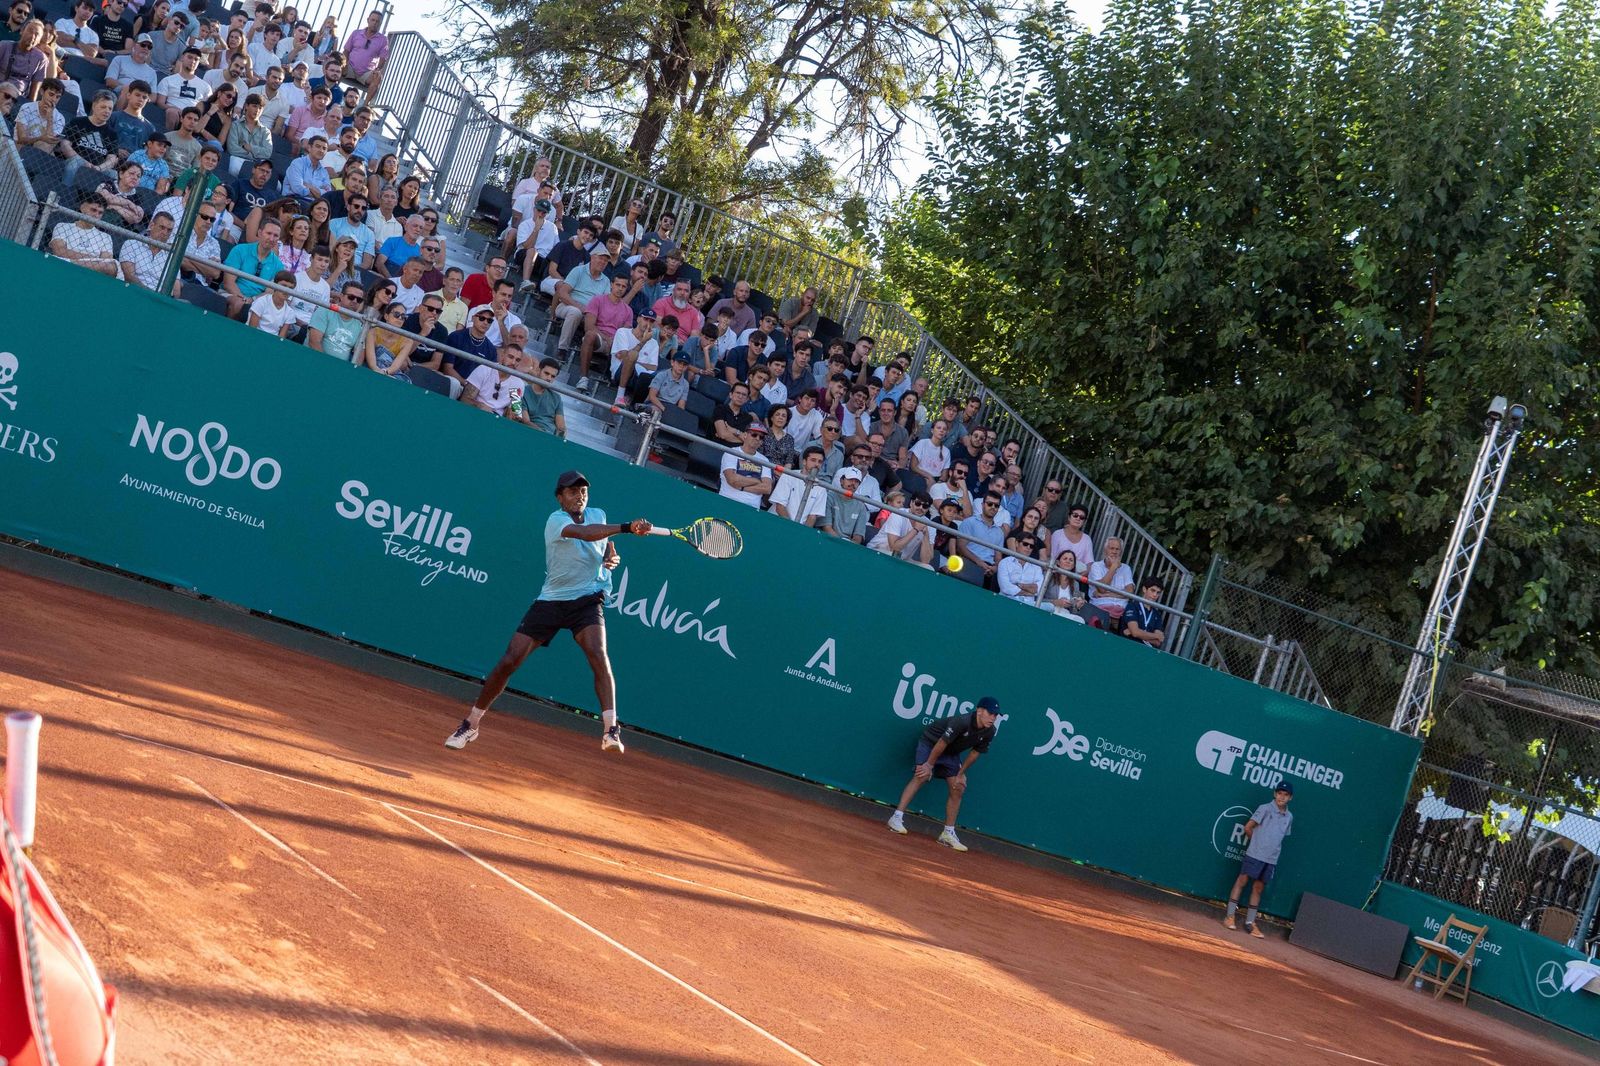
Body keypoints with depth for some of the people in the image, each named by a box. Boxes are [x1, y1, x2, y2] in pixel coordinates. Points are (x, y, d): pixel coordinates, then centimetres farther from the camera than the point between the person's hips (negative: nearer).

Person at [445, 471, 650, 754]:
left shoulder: (598, 515, 6)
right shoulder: (556, 520, -13)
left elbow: (608, 549, 23)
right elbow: (585, 533, -34)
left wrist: (613, 559, -2)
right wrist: (626, 527, -45)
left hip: (588, 600, 2)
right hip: (551, 601, -2)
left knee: (597, 653, -27)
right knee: (508, 661, -3)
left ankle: (611, 730, -33)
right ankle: (470, 725, 16)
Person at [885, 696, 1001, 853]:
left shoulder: (989, 732, -15)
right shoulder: (962, 722, -35)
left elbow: (974, 753, -2)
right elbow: (942, 744, -28)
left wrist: (960, 774, 0)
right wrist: (929, 764, -19)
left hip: (951, 752, 7)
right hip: (931, 741, -7)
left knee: (958, 789, 1)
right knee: (922, 775, -26)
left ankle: (948, 833, 8)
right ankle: (897, 817, -26)